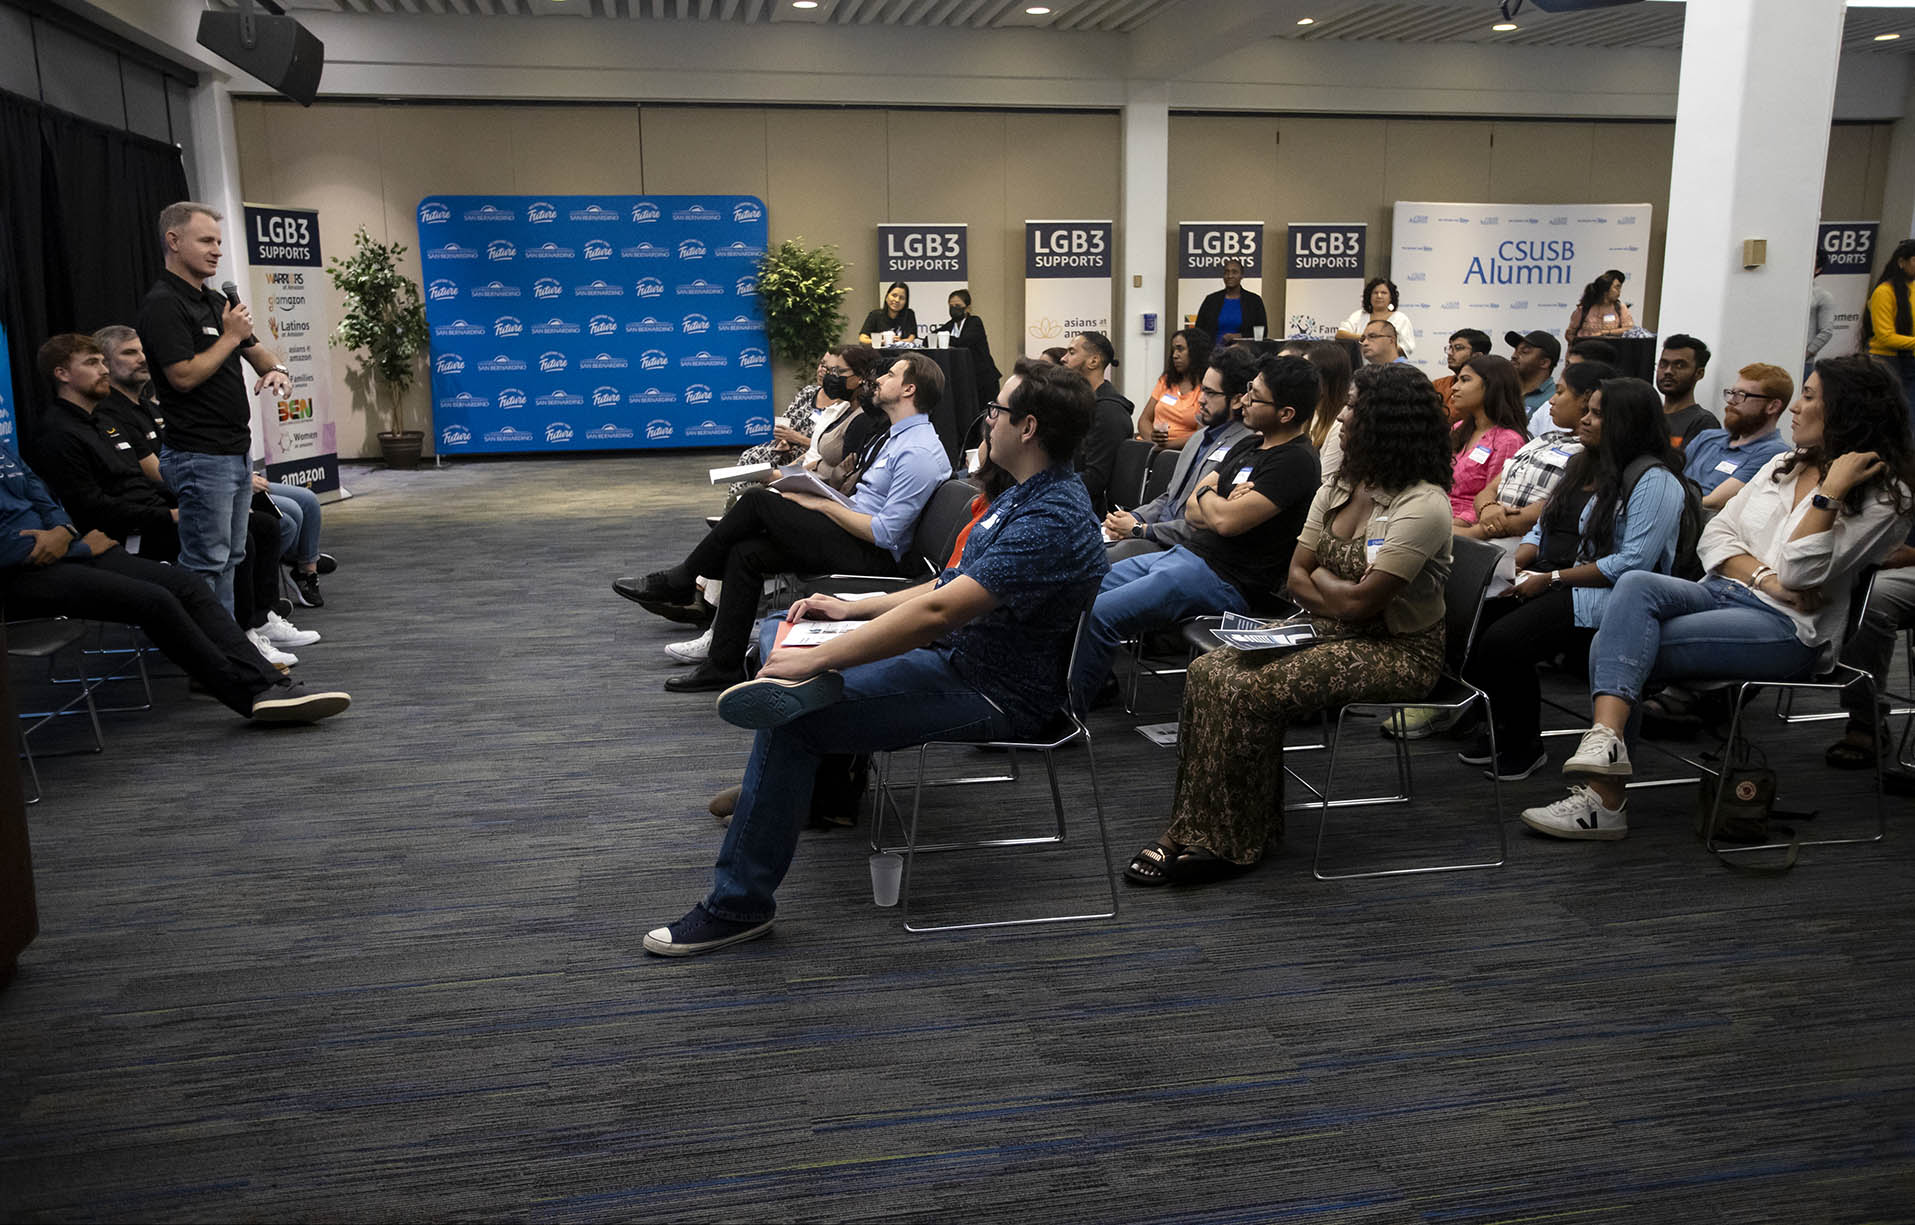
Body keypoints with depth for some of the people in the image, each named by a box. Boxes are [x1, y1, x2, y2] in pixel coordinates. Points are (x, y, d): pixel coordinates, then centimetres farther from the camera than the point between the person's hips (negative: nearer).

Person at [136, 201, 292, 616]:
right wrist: (230, 336, -10)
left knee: (228, 560, 13)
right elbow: (184, 376, -20)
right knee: (204, 565, -6)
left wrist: (277, 370, 2)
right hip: (199, 457, -9)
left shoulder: (216, 301, 16)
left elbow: (255, 350, 24)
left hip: (237, 452, 9)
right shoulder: (163, 304, -12)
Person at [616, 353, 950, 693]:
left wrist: (823, 504, -12)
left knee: (758, 501, -13)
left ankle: (679, 582, 2)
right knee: (745, 552, -3)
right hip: (852, 535, 10)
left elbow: (884, 533, -21)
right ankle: (724, 665, -1)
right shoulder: (898, 436, 18)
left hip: (873, 556, -10)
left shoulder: (919, 454, -16)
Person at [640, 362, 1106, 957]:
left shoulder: (1054, 522, -24)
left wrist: (814, 659, -27)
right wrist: (853, 610, 11)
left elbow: (938, 610, -30)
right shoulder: (1026, 494, 11)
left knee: (791, 722, -21)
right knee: (781, 627, 13)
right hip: (954, 652, 11)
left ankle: (740, 905, -11)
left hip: (989, 692, -11)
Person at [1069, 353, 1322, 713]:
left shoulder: (1296, 461, -14)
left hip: (1225, 582, -10)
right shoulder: (1248, 446, 15)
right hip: (1186, 554, 10)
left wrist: (1205, 494, -1)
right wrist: (1222, 506, -10)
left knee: (1097, 616, -21)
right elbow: (1192, 514, 12)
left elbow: (1227, 521, -23)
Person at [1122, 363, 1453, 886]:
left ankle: (1231, 843, -13)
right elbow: (1296, 576, 6)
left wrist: (1320, 576, -4)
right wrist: (1340, 599, -12)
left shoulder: (1422, 506, -18)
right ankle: (1194, 831, -13)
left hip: (1398, 651, -8)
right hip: (1332, 632, 8)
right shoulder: (1337, 490, 10)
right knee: (1209, 671, -12)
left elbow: (1361, 602, -22)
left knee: (1254, 691, -27)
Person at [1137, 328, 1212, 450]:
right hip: (1151, 447, 4)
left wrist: (1168, 444, -20)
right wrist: (1152, 437, -8)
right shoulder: (1166, 380, 19)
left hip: (1180, 451, -4)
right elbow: (1144, 419, 14)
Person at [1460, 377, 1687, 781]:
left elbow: (1632, 563, -19)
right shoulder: (1583, 465, 19)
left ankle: (1524, 749, -7)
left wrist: (1550, 579, -18)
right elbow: (1543, 528, 21)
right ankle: (1496, 731, -3)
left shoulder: (1654, 481, -9)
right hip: (1553, 583, 8)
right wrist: (1510, 564, -1)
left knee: (1503, 640, -29)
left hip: (1603, 594, -8)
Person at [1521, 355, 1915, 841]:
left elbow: (1799, 573, -15)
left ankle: (1603, 798, -24)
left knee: (1618, 646, -25)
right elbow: (1715, 535, 10)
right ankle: (1606, 737, -38)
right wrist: (1766, 577, -6)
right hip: (1721, 592, 7)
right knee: (1636, 584, -26)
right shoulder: (1784, 465, 20)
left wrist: (1830, 491, -17)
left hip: (1788, 627, -7)